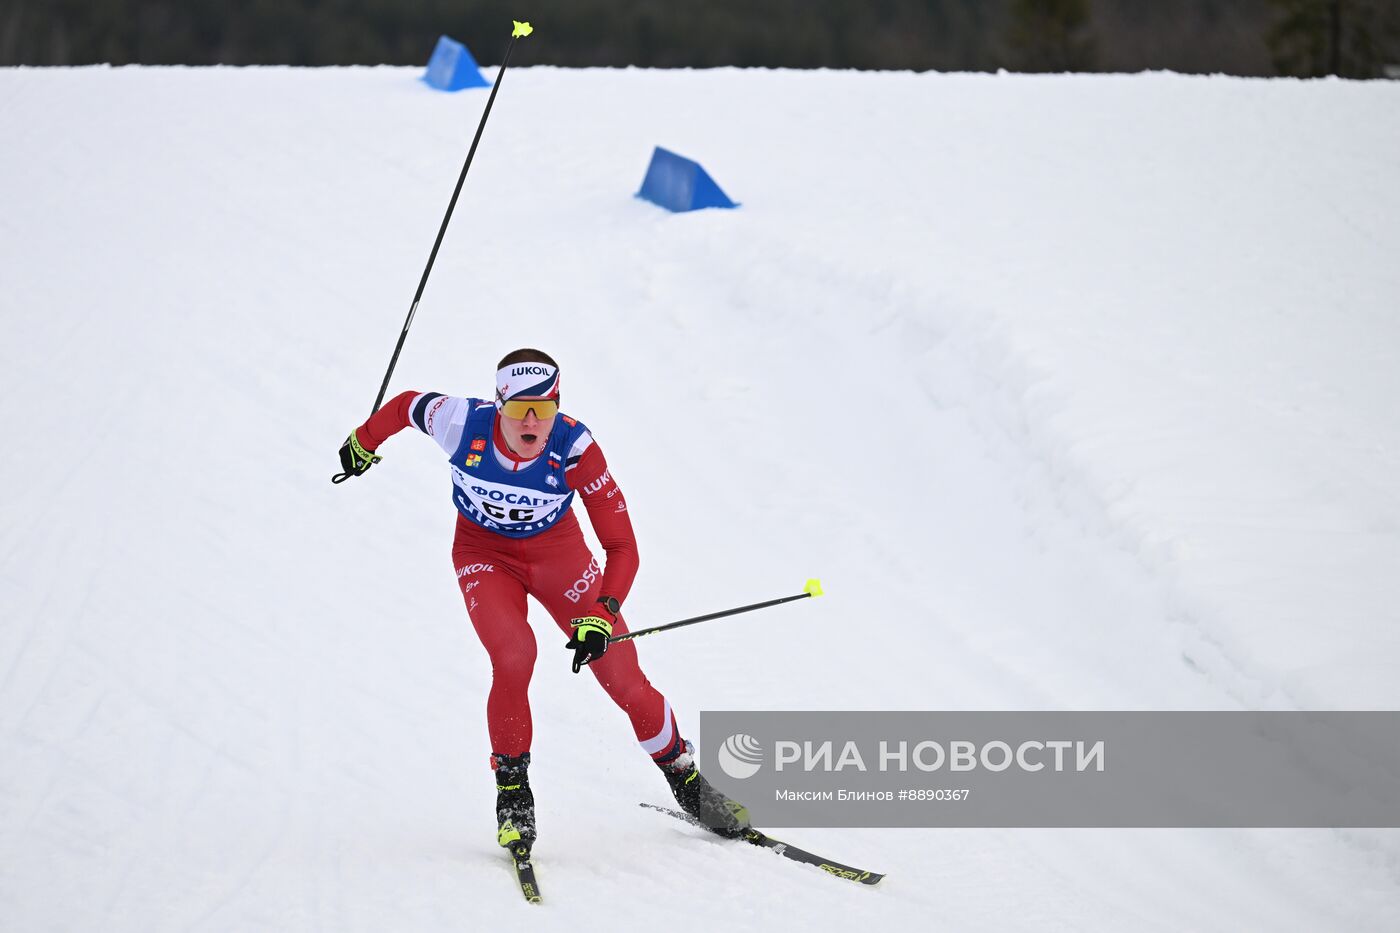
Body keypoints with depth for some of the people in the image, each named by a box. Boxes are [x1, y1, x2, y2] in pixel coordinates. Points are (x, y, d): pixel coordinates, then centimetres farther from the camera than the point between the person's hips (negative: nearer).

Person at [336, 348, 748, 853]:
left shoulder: (575, 447, -31)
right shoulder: (463, 423, -28)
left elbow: (622, 546, -28)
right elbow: (406, 405, -5)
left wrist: (603, 614, -41)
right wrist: (362, 443, 13)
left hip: (559, 552, 0)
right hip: (484, 554, 0)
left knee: (624, 679, -3)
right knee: (514, 656, -27)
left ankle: (685, 780, 22)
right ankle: (512, 789, -7)